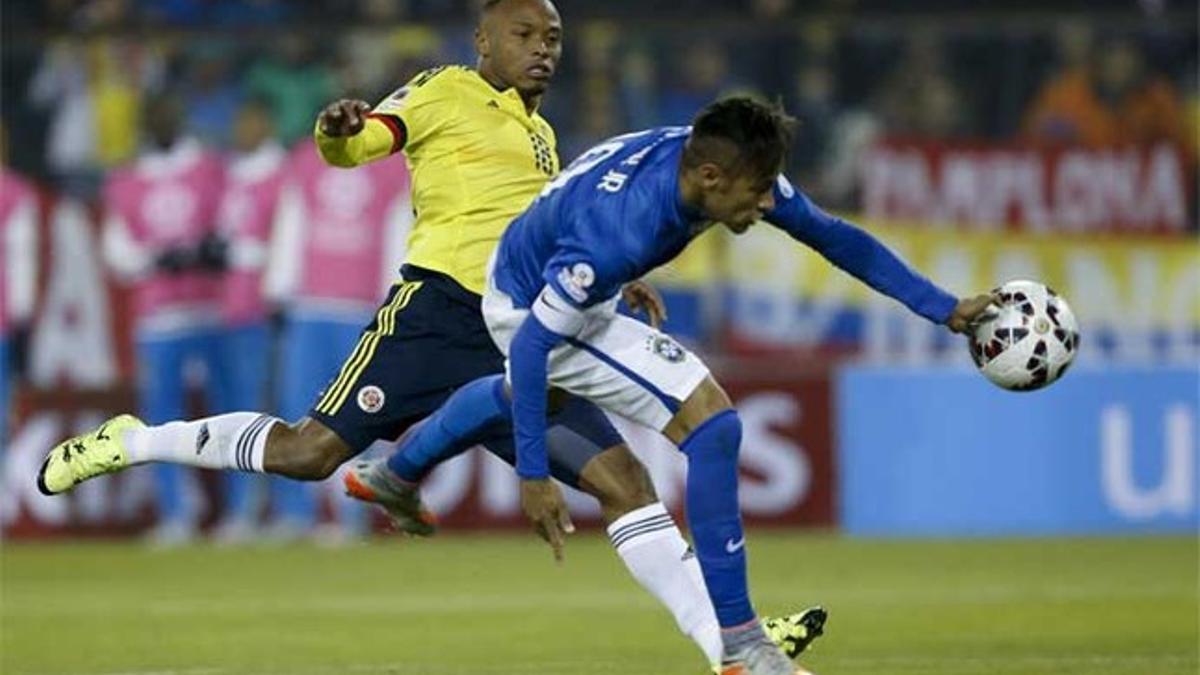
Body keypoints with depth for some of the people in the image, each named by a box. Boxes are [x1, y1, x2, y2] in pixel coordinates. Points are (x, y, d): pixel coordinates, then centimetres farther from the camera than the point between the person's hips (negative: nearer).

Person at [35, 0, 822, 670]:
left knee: (623, 478, -4)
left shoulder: (541, 136, 27)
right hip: (438, 310, -7)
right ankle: (129, 443, 4)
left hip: (519, 341, 7)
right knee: (311, 450, -15)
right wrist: (337, 130, -32)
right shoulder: (447, 93, 4)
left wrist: (607, 281, 30)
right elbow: (355, 145, -9)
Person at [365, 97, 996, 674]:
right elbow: (533, 343, -34)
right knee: (711, 422, -20)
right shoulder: (619, 231, -42)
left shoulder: (717, 159, -21)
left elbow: (833, 235, -8)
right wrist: (533, 474, -32)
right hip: (529, 311, -9)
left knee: (520, 395, 42)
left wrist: (943, 308, -7)